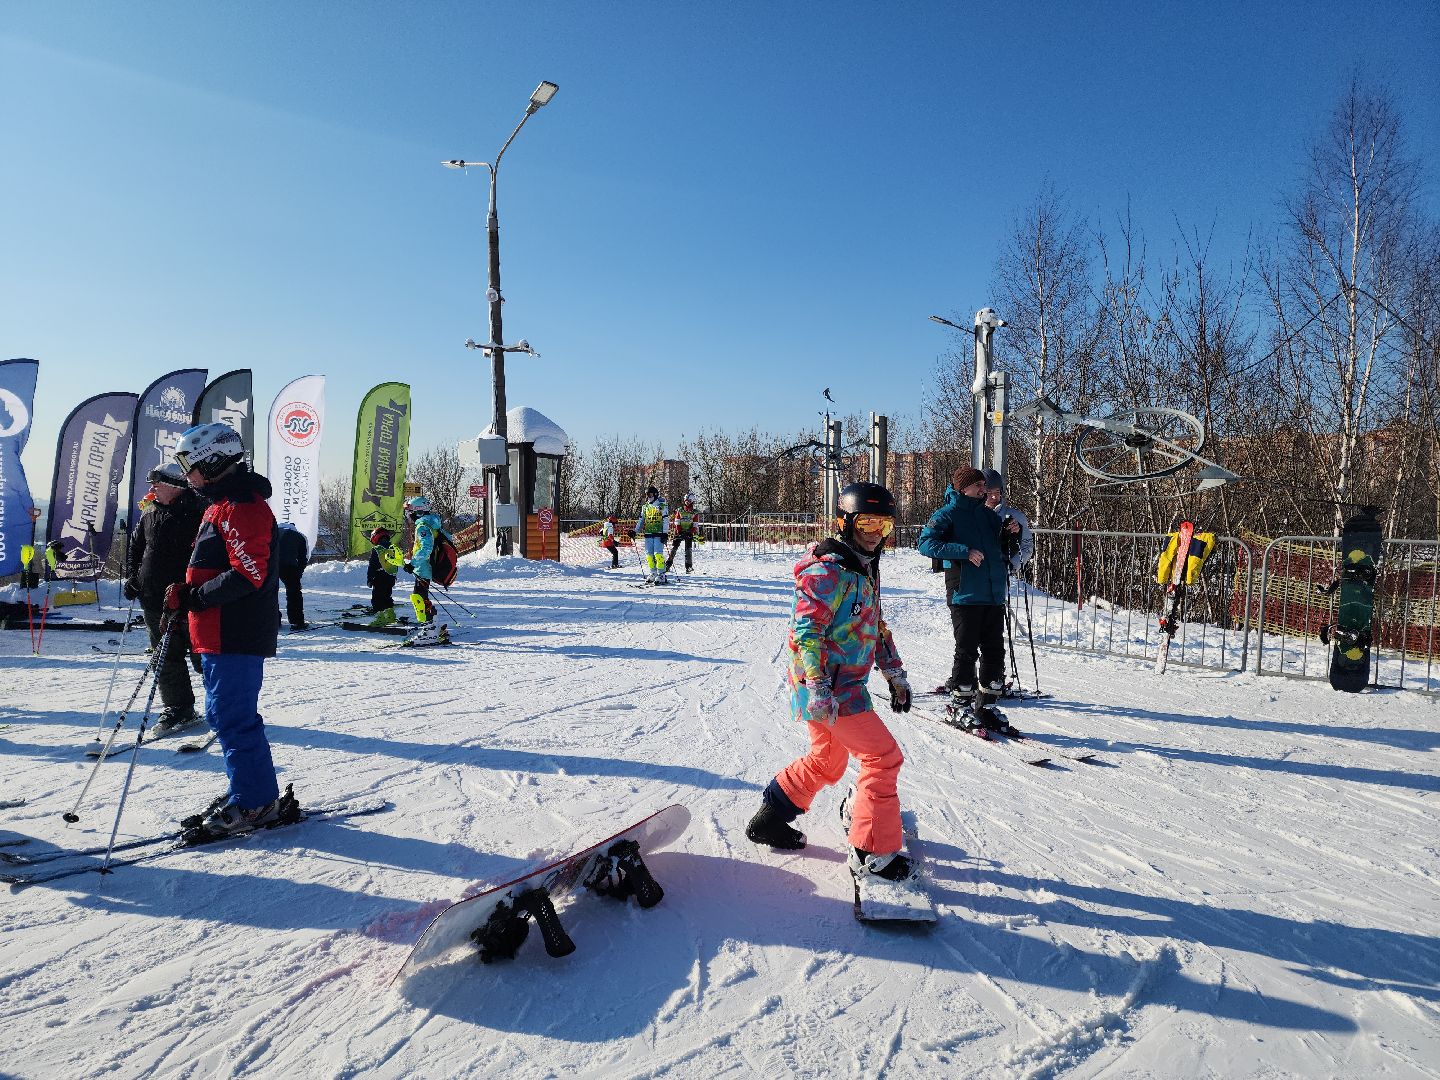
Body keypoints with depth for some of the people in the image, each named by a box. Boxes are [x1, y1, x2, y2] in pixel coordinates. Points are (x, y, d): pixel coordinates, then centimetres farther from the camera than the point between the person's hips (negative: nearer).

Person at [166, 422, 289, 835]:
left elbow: (249, 575, -24)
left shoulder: (241, 506, -16)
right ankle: (249, 791, 26)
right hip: (219, 633, 11)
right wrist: (185, 592, 9)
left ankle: (256, 803, 4)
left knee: (232, 718, -6)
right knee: (226, 715, 16)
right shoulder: (220, 504, 18)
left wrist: (193, 597, -18)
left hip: (237, 634, -11)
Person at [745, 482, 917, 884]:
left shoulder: (866, 569, 13)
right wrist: (819, 689, -30)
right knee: (883, 757, -6)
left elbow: (876, 626, 21)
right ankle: (873, 851, 6)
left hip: (844, 685, 10)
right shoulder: (827, 571, -18)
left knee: (826, 761, 21)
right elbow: (806, 629, -24)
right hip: (829, 687, -10)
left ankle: (770, 817, 36)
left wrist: (895, 674, 19)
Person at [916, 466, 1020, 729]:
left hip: (994, 596, 6)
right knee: (966, 651, -2)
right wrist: (965, 551, -20)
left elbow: (1001, 547, 31)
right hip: (965, 596, -6)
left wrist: (1011, 533, 7)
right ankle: (960, 703, 12)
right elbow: (925, 544, -14)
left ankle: (986, 704, 20)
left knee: (994, 651, 9)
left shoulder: (988, 514, 18)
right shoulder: (947, 514, -1)